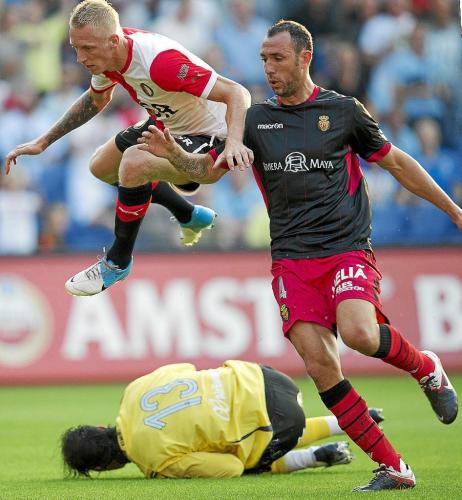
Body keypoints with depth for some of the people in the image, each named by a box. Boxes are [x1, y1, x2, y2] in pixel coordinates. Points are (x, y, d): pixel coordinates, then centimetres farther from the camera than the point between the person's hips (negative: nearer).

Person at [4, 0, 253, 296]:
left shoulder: (160, 61, -38)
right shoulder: (108, 54, -11)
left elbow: (236, 93, -37)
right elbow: (96, 100, 13)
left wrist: (234, 141, -55)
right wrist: (44, 142, 12)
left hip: (205, 136, -9)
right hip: (165, 123, 9)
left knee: (134, 162, -32)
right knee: (102, 167, 19)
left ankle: (118, 261, -10)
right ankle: (191, 216, 34)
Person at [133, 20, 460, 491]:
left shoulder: (343, 111, 6)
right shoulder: (255, 120, 12)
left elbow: (397, 162, 15)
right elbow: (208, 167, 11)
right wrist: (173, 153, -10)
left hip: (348, 248, -2)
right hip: (292, 258, 3)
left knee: (358, 333, -29)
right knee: (319, 362, -13)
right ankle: (392, 468, -5)